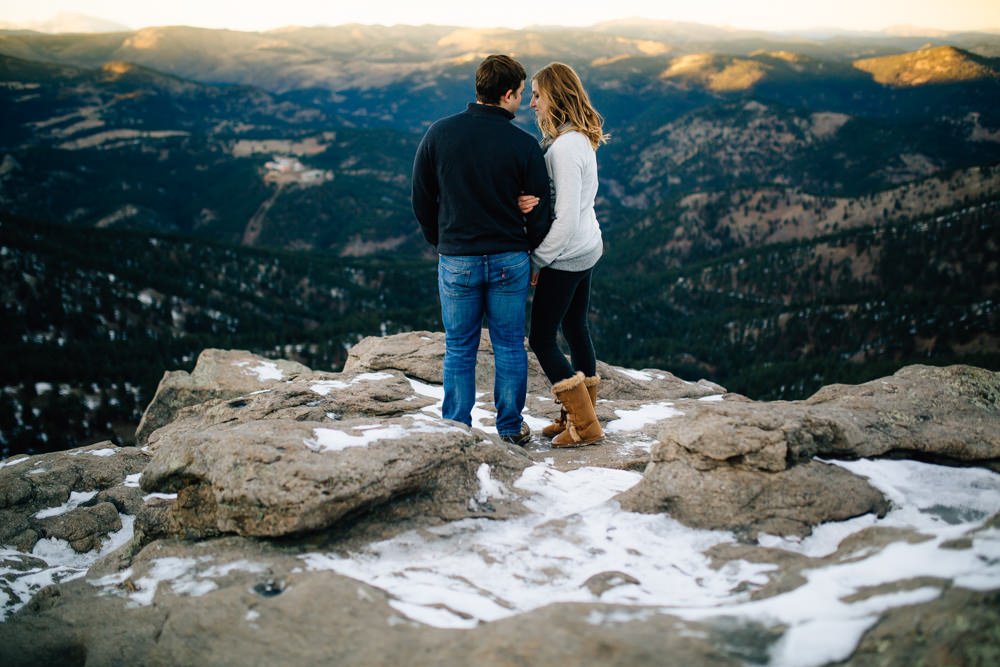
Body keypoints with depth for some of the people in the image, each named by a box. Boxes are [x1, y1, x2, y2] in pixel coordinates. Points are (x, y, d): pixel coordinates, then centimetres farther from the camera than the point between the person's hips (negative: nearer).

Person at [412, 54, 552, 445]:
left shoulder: (439, 134, -4)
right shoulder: (524, 145, -9)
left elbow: (421, 200, 2)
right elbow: (539, 212, -3)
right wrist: (529, 254, 14)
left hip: (456, 261, 1)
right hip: (509, 260, -1)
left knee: (459, 350, 11)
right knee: (509, 347, 12)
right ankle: (511, 429, 21)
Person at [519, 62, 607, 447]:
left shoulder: (564, 148, -23)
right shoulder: (582, 138, 7)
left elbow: (566, 220, -25)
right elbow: (565, 195, 3)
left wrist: (537, 261, -15)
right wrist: (535, 199, -19)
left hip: (565, 256, -10)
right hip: (588, 249, 10)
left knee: (542, 340, -1)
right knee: (576, 330, 18)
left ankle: (584, 427, 6)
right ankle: (581, 414, 30)